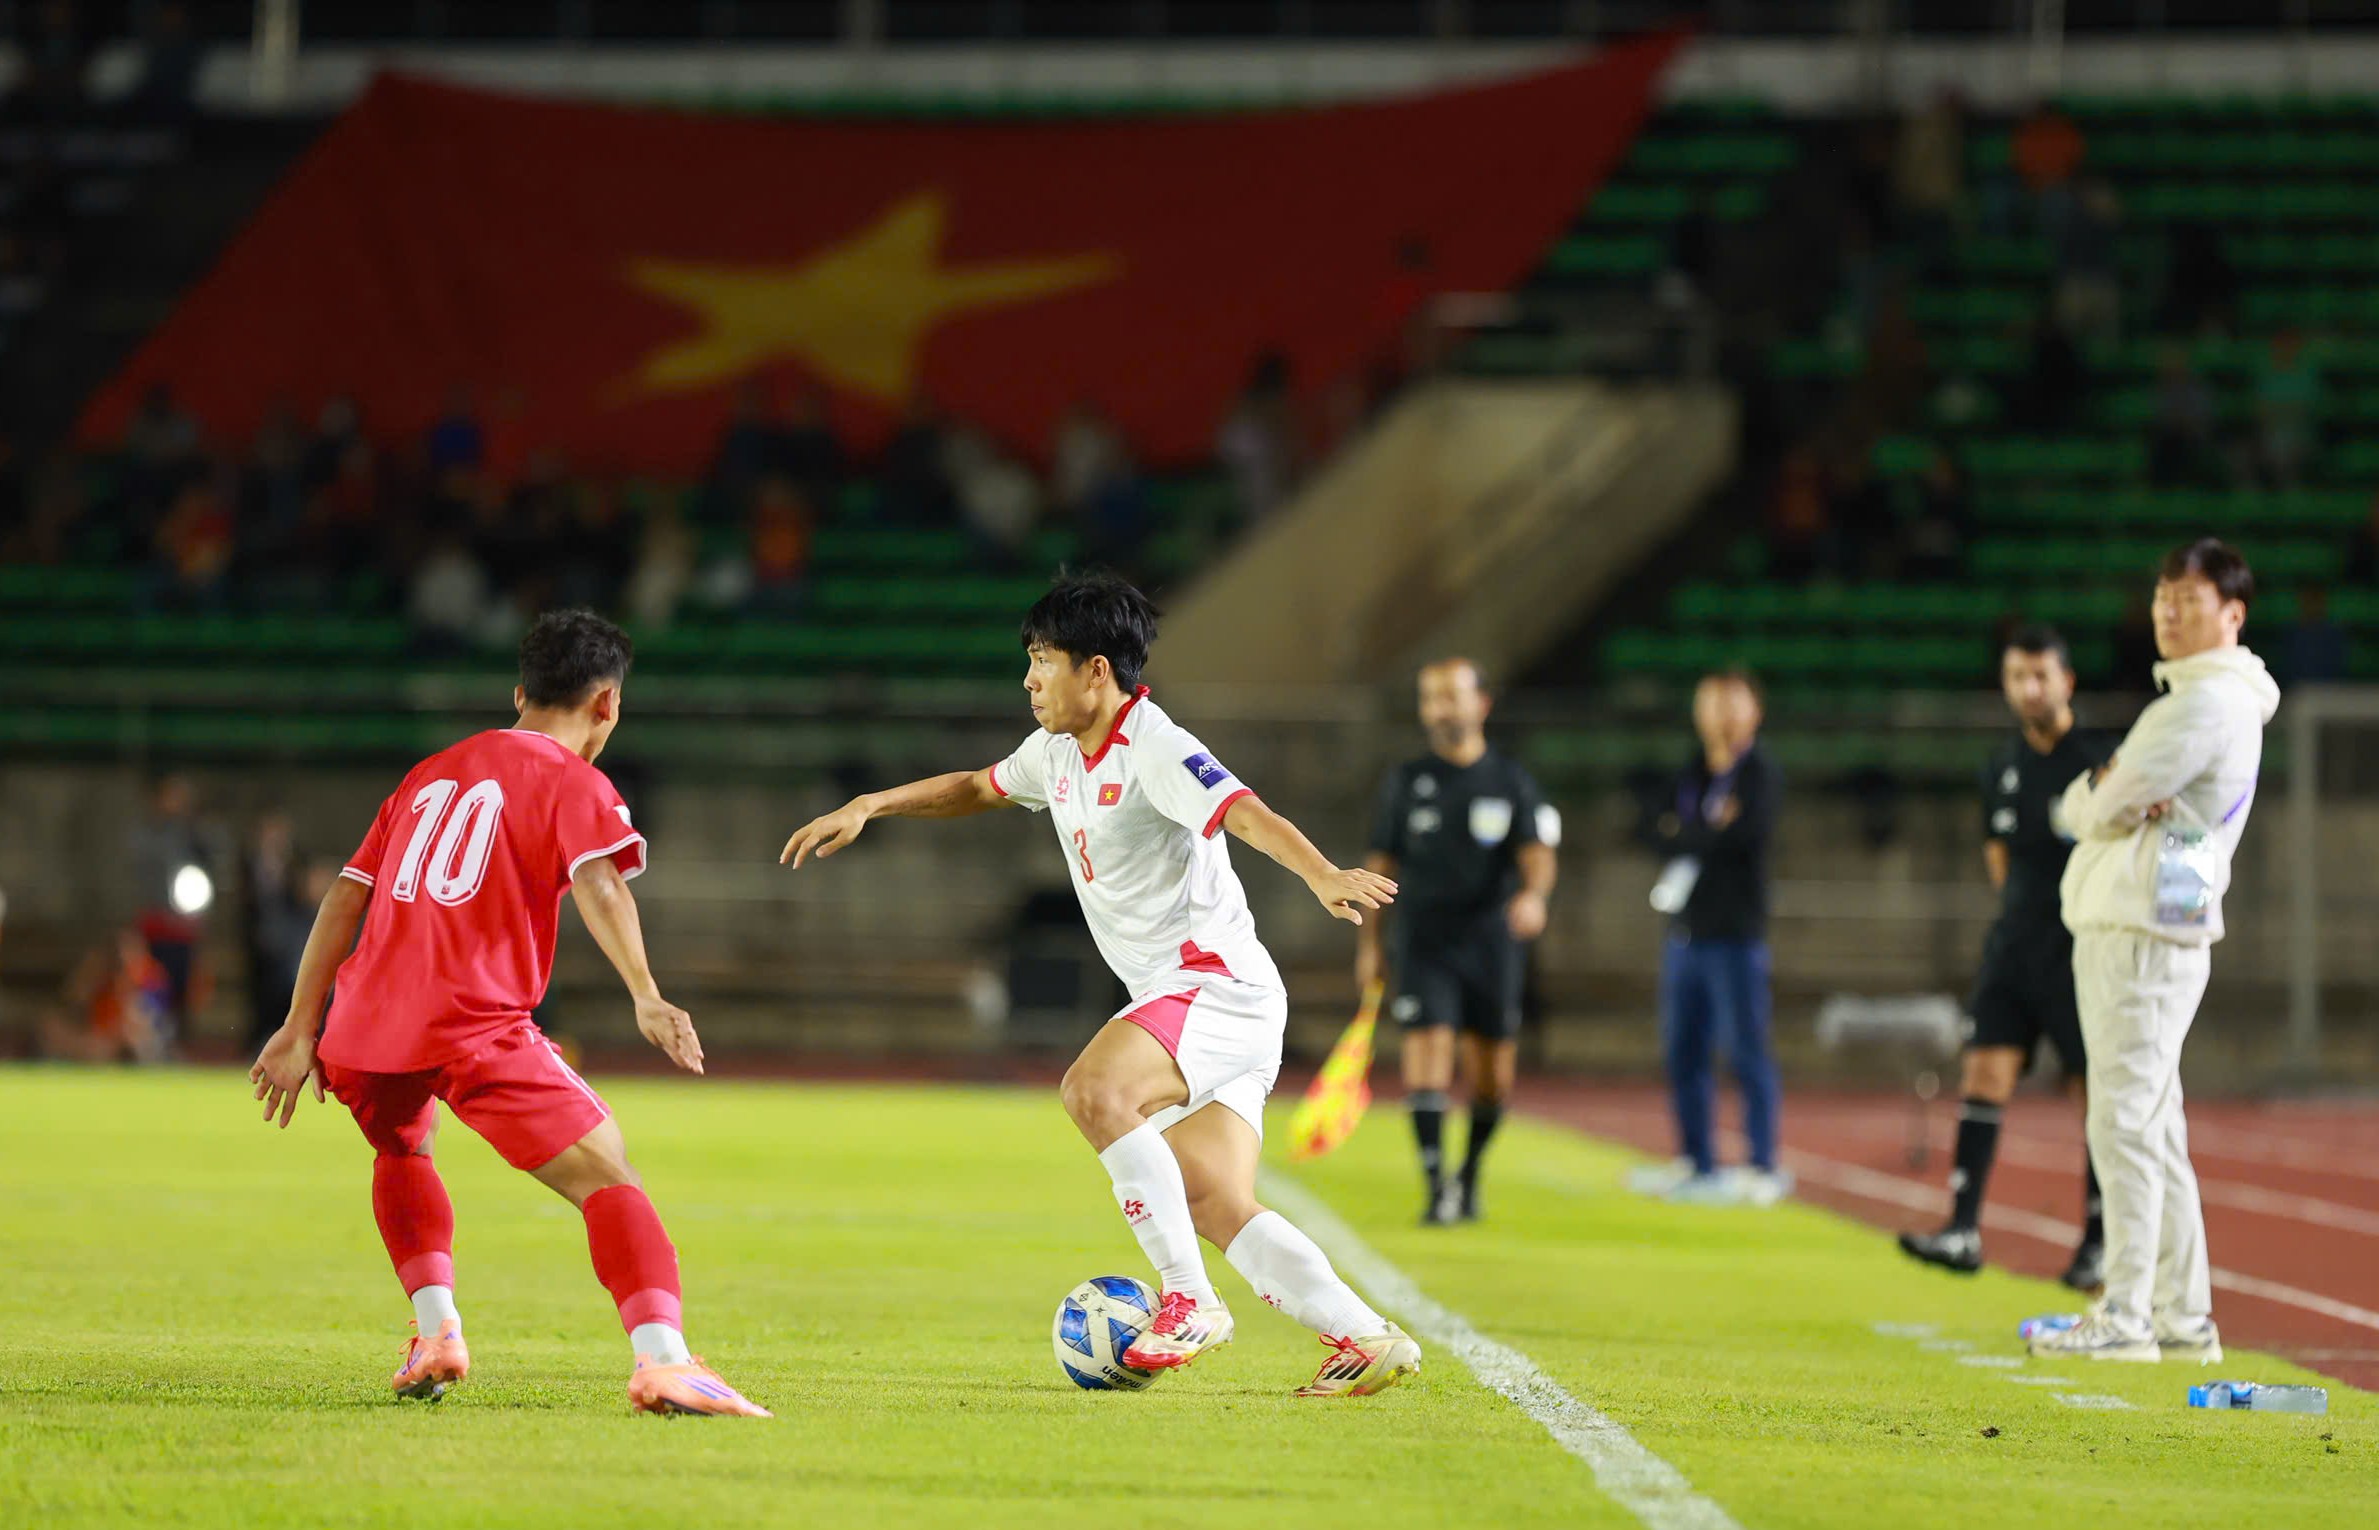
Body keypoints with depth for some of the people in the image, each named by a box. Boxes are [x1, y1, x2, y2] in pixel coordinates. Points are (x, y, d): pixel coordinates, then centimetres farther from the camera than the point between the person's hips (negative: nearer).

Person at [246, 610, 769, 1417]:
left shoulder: (430, 775, 26)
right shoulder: (573, 783, 6)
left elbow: (346, 896, 22)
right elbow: (598, 884, -14)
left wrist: (301, 1029, 22)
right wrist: (646, 996, -26)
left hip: (361, 1026, 6)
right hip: (474, 1026, -6)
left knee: (404, 1149, 35)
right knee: (606, 1176, -6)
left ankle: (436, 1329, 19)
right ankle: (661, 1358, -27)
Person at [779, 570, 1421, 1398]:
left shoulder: (1154, 751, -15)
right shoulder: (1058, 753, 13)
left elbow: (1250, 816, -30)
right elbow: (977, 788, 33)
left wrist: (1324, 877, -47)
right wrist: (866, 807, 25)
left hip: (1219, 981, -9)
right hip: (1175, 998, 9)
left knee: (1092, 1090, -30)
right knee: (1216, 1209, -1)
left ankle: (1189, 1300, -25)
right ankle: (1369, 1339, 1)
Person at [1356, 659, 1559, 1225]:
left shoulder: (1511, 782, 4)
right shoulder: (1406, 781, 6)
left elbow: (1536, 853, -6)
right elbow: (1380, 865, 11)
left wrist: (1534, 893, -28)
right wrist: (1369, 942, 7)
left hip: (1492, 944, 1)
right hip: (1424, 944, -1)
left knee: (1492, 1082, 6)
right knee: (1426, 1060, -16)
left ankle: (1470, 1174, 29)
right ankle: (1436, 1188, -18)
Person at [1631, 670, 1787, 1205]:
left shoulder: (1760, 773, -3)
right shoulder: (1691, 774, 17)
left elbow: (1751, 831, -19)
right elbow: (1665, 834, 5)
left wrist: (1688, 836, -5)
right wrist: (1714, 832, -11)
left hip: (1736, 934, -7)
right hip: (1687, 932, 7)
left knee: (1746, 1050, -6)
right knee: (1682, 1053, 9)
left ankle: (1765, 1168, -3)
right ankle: (1697, 1165, 18)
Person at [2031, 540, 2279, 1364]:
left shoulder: (2212, 702, -11)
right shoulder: (2183, 700, 22)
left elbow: (2107, 808, -15)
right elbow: (2080, 809, 15)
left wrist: (2108, 798, 8)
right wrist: (2105, 792, -6)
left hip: (2149, 935, -11)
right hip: (2112, 930, 11)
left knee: (2125, 1124, -12)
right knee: (2153, 1129, 11)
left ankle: (2127, 1317, -14)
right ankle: (2183, 1313, 14)